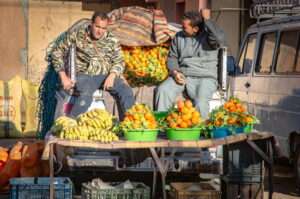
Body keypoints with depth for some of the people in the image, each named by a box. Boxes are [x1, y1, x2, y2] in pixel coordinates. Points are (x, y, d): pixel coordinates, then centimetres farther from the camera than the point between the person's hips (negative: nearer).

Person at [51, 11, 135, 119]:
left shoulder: (112, 40, 9)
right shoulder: (77, 35, 3)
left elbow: (119, 61, 11)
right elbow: (57, 52, 6)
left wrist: (112, 76, -11)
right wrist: (63, 77, -2)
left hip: (107, 75, 3)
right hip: (85, 74, -3)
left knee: (126, 90, -22)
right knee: (85, 95, -35)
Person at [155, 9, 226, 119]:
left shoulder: (208, 35, 0)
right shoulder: (179, 36, 15)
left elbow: (219, 38, -24)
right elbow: (172, 58, 18)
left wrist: (207, 19, -15)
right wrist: (175, 72, -3)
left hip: (205, 77, -4)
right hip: (182, 75, 4)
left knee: (201, 103, -33)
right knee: (162, 90, -24)